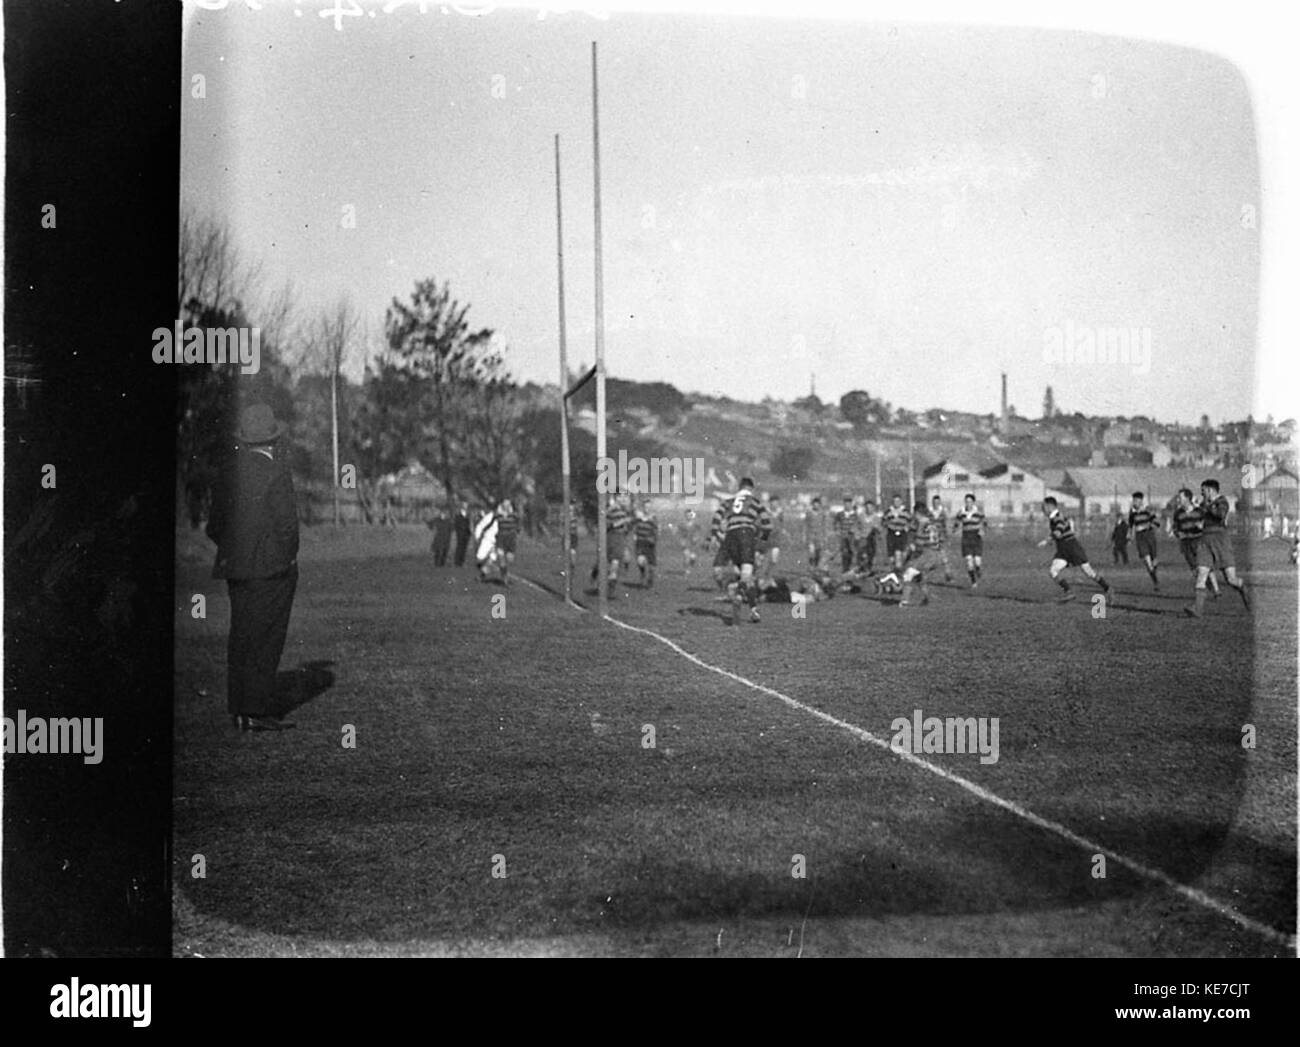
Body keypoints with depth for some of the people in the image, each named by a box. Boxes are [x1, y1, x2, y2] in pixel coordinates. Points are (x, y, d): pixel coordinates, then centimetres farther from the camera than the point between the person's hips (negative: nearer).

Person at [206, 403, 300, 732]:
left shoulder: (229, 471, 8)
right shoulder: (276, 471, -13)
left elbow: (214, 526, 11)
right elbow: (286, 523, -16)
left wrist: (232, 550, 16)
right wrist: (288, 557, -3)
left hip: (235, 569, 7)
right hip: (272, 569, -7)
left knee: (240, 639, 11)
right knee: (266, 640, -2)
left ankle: (239, 708, 16)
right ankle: (256, 711, -1)